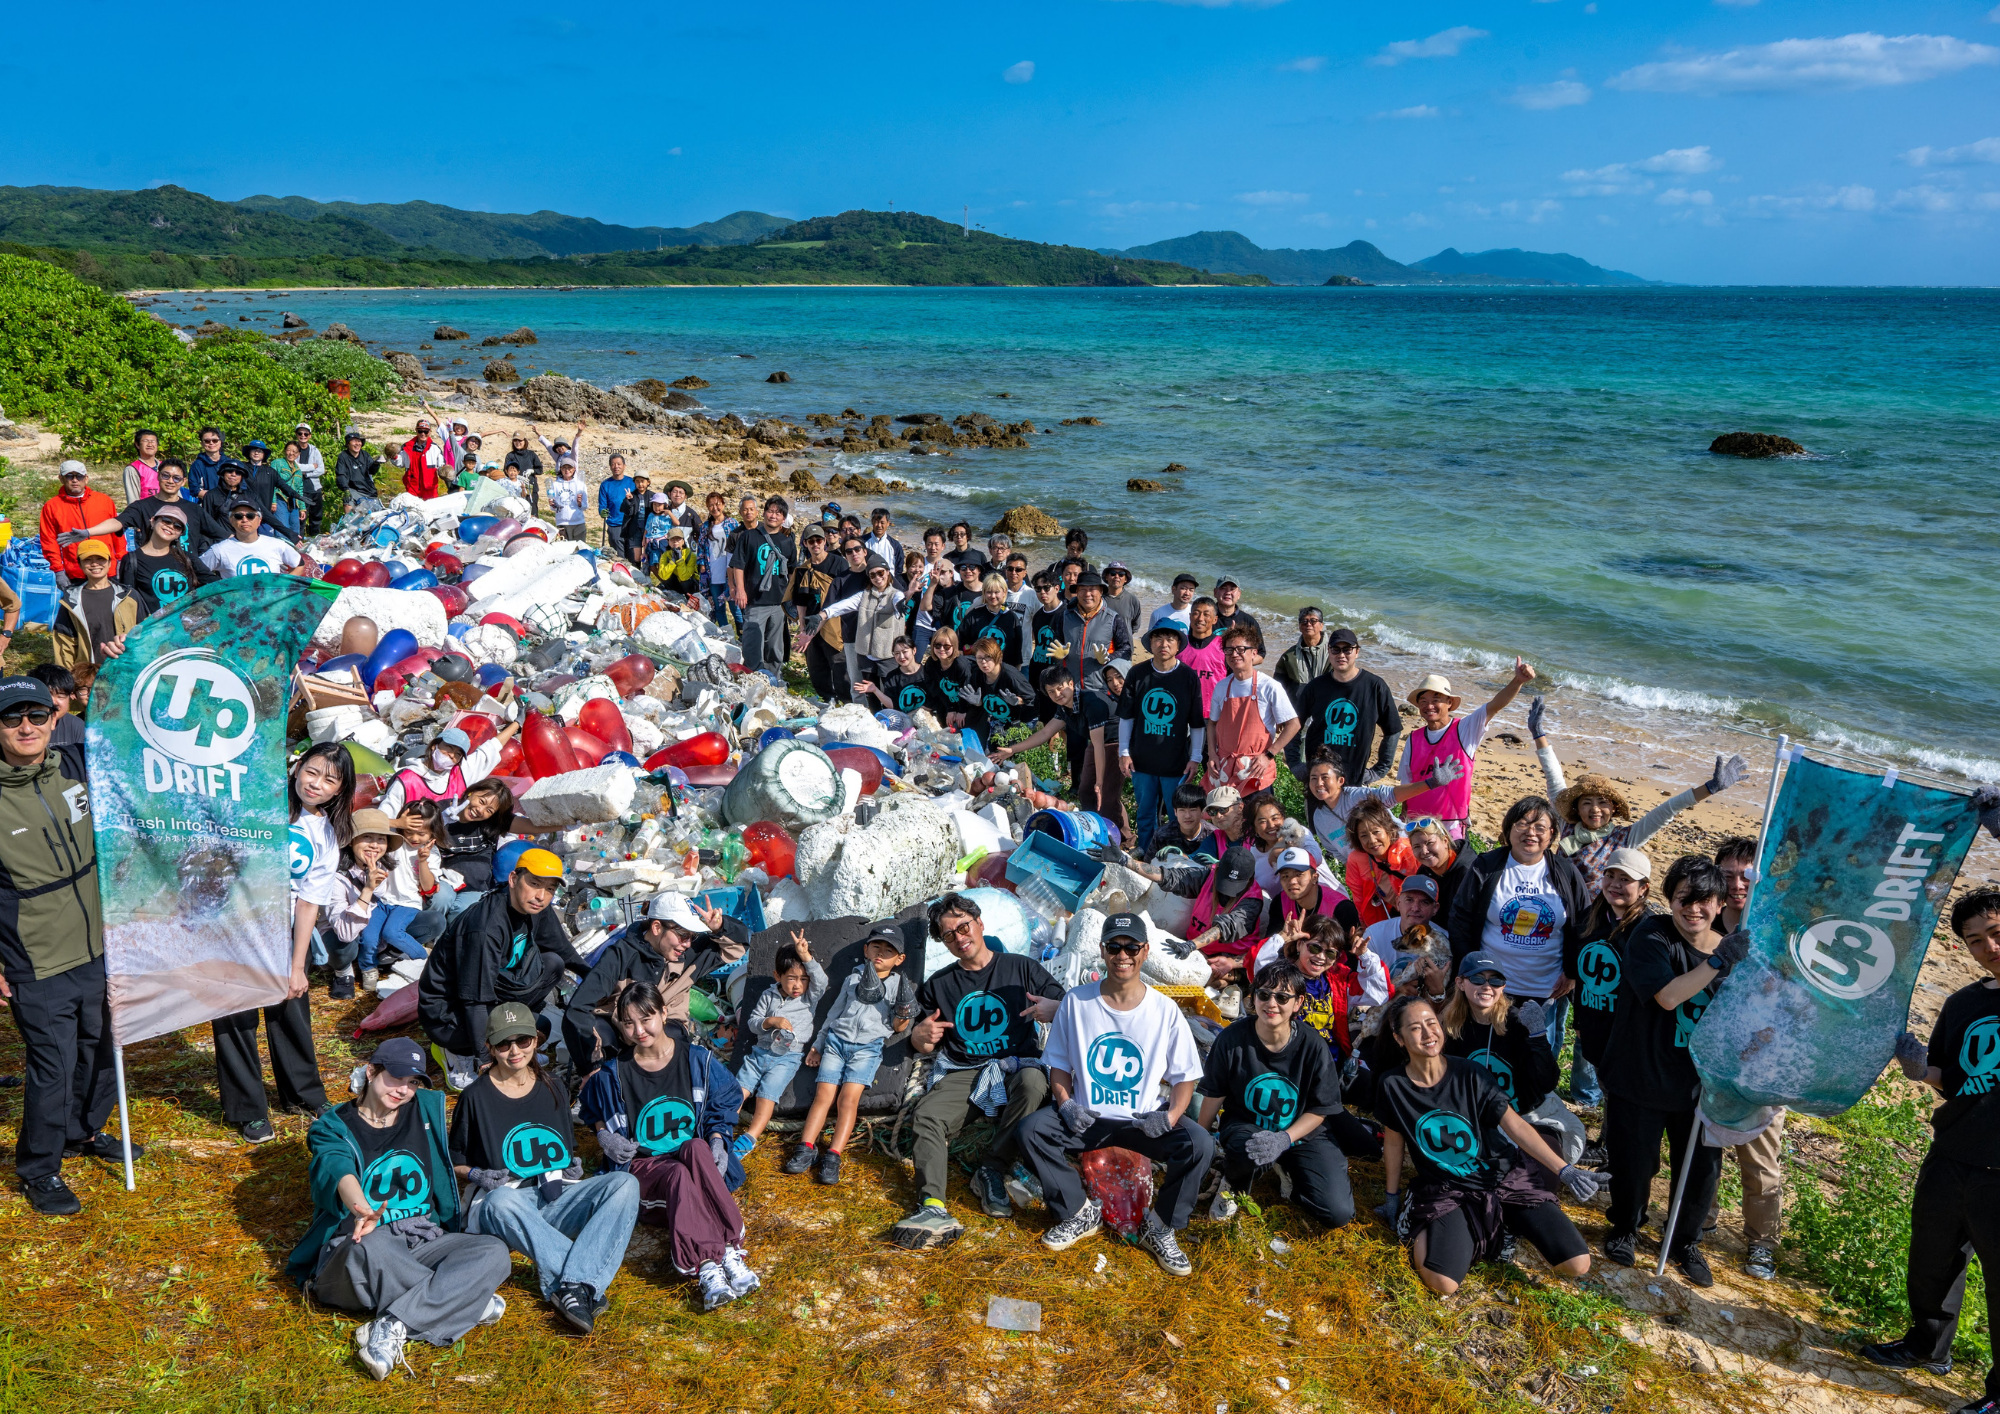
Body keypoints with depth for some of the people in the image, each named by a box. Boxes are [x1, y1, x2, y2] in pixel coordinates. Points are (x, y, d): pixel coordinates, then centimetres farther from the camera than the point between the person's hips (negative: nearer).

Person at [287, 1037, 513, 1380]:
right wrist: (363, 1211, -43)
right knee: (371, 1246, -41)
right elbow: (338, 1170, -24)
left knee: (495, 1252, -24)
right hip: (350, 1255, -4)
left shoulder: (427, 1109, 12)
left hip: (423, 1245, 4)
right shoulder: (333, 1128, 0)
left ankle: (394, 1325, -33)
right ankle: (467, 1301, -22)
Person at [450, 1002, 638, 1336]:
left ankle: (572, 1283, -40)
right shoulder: (476, 1096, 4)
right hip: (506, 1204, -3)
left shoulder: (553, 1088, 15)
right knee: (501, 1201, -42)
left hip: (557, 1200, 4)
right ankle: (588, 1284, -41)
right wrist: (476, 1175, -9)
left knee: (625, 1184, -25)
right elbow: (454, 1162, 11)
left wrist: (574, 1167, 2)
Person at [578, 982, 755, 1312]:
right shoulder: (613, 1073, 2)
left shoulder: (698, 1060, 2)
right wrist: (604, 1136, -1)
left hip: (697, 1158, 1)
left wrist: (717, 1140, -7)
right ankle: (715, 1261, -53)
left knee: (696, 1148, -38)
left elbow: (724, 1106, 12)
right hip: (643, 1167, -1)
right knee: (679, 1176, -38)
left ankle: (708, 1265, -47)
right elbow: (594, 1112, 21)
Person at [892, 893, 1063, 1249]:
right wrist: (921, 1036, -7)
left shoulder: (1022, 968, 7)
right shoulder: (938, 985, 16)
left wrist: (1055, 1010, -20)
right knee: (925, 1115, -26)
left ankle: (991, 1171, -24)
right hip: (963, 1073, 2)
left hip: (1017, 1064, -2)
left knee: (1032, 1082, -36)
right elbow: (923, 1046, 18)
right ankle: (933, 1208, -41)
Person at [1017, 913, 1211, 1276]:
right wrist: (1065, 1102, -13)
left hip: (1146, 1120, -1)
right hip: (1088, 1119, 1)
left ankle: (1160, 1226, -2)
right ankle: (1081, 1212, -2)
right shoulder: (1076, 1002, -2)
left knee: (1200, 1143, -26)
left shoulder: (1165, 1011, -3)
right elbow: (1058, 1065, 6)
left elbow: (1185, 1076, 1)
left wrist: (1171, 1115, -18)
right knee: (1031, 1129, -23)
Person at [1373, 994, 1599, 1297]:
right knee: (1443, 1283, -27)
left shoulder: (1469, 1074, -11)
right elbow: (1394, 1141, 4)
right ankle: (1423, 1232, 5)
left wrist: (1564, 1170, -15)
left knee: (1577, 1264, -10)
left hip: (1503, 1178, 1)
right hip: (1446, 1190, -1)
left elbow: (1515, 1125, -8)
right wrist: (1393, 1196, 14)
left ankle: (1510, 1226, 15)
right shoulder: (1392, 1085, -10)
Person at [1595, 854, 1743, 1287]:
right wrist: (1718, 961, -31)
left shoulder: (1735, 951, 0)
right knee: (1634, 1162, 10)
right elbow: (1668, 995, -29)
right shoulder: (1651, 936, -15)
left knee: (1702, 1169, 11)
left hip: (1700, 1084, 4)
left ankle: (1685, 1244, 37)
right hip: (1640, 1078, -4)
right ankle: (1624, 1229, 39)